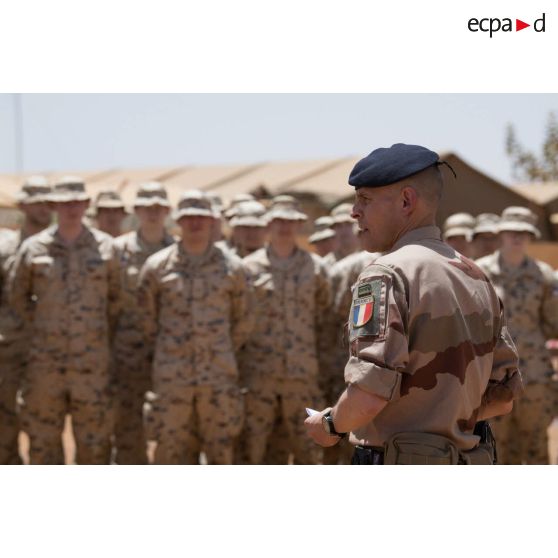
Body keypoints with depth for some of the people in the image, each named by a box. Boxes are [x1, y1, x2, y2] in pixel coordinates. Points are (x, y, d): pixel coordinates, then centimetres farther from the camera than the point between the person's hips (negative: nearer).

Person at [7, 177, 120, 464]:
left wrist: (103, 331, 9)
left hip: (91, 357, 0)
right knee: (42, 432, 5)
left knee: (94, 431, 3)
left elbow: (116, 296, 12)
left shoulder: (105, 246, 1)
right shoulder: (33, 248, 0)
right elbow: (16, 295, 12)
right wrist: (39, 327, 8)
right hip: (45, 356, 0)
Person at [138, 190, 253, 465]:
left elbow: (244, 319, 13)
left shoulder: (231, 266, 4)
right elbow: (145, 316, 12)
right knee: (169, 447, 1)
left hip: (220, 375, 1)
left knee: (221, 447, 4)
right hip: (171, 377, 0)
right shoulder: (156, 266, 2)